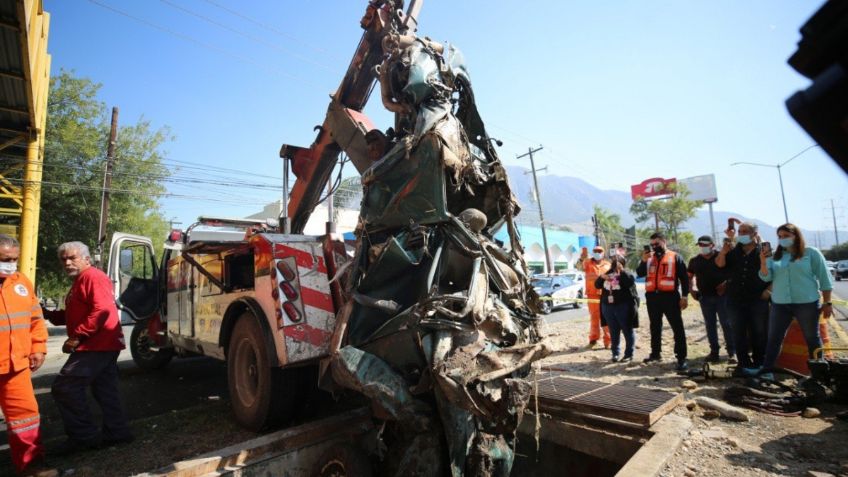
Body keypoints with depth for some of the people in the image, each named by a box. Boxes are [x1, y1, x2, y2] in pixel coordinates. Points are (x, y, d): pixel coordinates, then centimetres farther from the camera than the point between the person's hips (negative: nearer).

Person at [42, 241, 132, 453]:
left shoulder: (93, 277, -13)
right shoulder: (79, 281, 21)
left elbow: (102, 310, -24)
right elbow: (76, 315, 25)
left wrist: (77, 337, -23)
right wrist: (50, 314, 10)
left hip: (96, 345, -11)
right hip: (103, 345, 11)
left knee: (64, 387, -8)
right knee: (105, 391, 14)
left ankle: (84, 436, 1)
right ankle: (117, 432, 22)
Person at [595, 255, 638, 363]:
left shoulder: (626, 273, -1)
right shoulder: (608, 273, 15)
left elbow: (630, 282, -22)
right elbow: (597, 285, 13)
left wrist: (621, 271, -20)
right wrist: (601, 277, -5)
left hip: (623, 306, -5)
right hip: (608, 306, 5)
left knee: (627, 331, 3)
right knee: (613, 332, 10)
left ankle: (629, 354, 11)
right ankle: (616, 353, 18)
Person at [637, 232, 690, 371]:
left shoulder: (675, 257, 4)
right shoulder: (649, 258, 14)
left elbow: (684, 277, 1)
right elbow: (640, 273, 5)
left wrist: (684, 296, -8)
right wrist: (644, 261, -10)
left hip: (670, 296, -4)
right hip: (652, 297, 4)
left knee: (677, 328, -3)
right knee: (655, 327, 14)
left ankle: (681, 358, 1)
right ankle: (655, 353, 26)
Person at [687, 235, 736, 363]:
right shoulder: (694, 261, 6)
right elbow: (690, 276, 15)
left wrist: (726, 283, -14)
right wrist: (692, 287, 0)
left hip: (722, 295, -3)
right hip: (705, 297, 4)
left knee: (727, 324, -1)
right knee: (710, 325, 10)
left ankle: (732, 352, 7)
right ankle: (714, 351, 20)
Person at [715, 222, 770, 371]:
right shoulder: (733, 251, 9)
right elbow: (719, 264, -6)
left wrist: (769, 290, -8)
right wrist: (724, 249, -18)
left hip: (758, 300, -3)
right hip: (735, 301, 3)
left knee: (759, 334, 6)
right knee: (739, 334, 8)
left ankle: (759, 364, 18)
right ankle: (744, 364, 18)